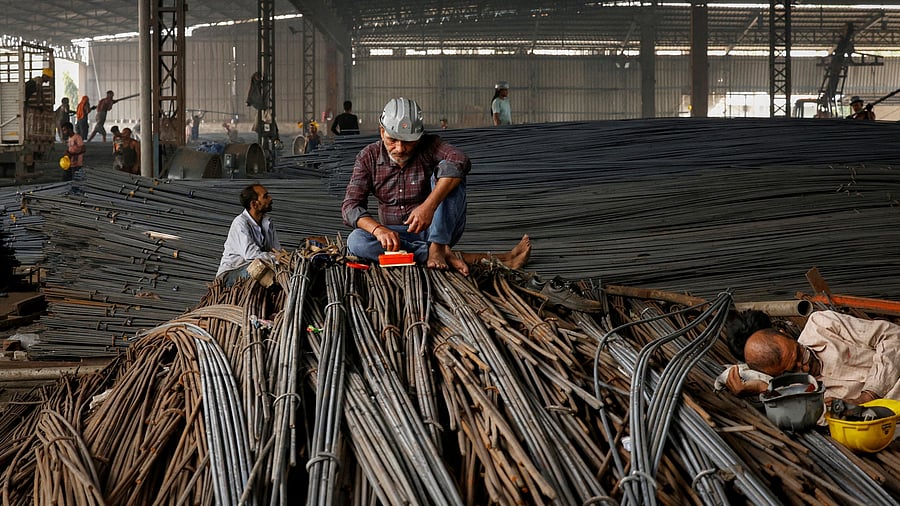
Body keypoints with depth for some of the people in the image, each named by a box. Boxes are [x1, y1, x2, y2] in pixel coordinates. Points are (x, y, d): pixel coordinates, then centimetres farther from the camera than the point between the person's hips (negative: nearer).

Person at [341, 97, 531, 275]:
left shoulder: (428, 146, -10)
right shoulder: (368, 157, -4)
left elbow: (460, 162, -32)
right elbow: (351, 206, -12)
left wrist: (429, 206, -45)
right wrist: (378, 229, -35)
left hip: (441, 230, -2)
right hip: (398, 235, 2)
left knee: (446, 169, -22)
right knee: (356, 241, -31)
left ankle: (436, 248, -37)